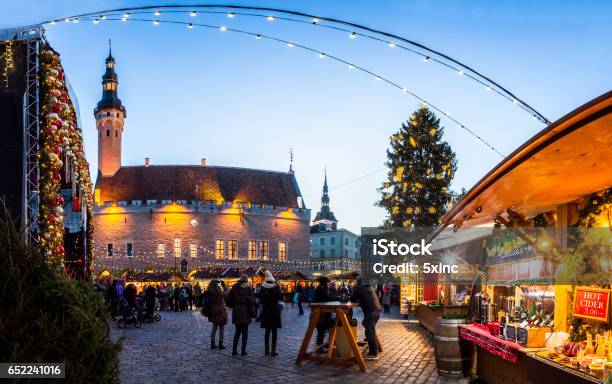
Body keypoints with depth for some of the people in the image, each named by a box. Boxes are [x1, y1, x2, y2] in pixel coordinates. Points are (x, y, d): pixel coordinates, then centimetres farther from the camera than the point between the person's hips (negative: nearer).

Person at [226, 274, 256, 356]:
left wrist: (233, 306, 13)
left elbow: (228, 300, 2)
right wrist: (252, 311, -2)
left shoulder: (234, 288, 3)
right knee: (245, 332, 5)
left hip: (236, 312, 3)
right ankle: (243, 351, 5)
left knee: (237, 331, 14)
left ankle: (234, 350, 11)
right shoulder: (248, 288, -7)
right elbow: (251, 301, -13)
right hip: (245, 312, -3)